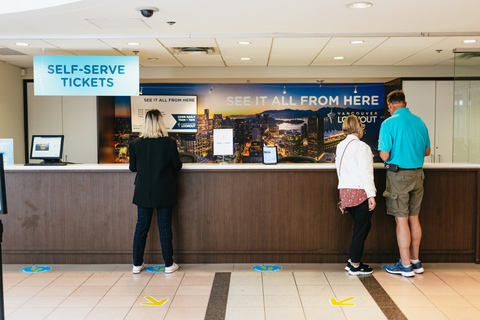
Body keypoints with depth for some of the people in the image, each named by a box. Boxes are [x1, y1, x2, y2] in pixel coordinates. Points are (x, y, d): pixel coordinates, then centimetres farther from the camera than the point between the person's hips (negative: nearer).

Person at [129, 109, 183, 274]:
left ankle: (137, 264, 20)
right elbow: (177, 166, -2)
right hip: (164, 193, -2)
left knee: (141, 227, 12)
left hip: (143, 192, 2)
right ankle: (169, 264, 15)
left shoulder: (135, 144, -5)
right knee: (165, 227, 6)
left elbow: (132, 167, 4)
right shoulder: (169, 143, -12)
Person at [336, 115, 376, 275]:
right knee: (361, 228, 2)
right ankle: (355, 265, 7)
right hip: (360, 191, -8)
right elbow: (365, 173, -16)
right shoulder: (361, 146, -11)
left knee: (360, 226, 18)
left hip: (345, 191, 8)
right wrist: (371, 195, -15)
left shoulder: (340, 146, 12)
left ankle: (351, 261, 20)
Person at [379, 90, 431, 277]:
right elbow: (427, 151, 14)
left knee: (401, 220, 1)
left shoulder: (389, 123, -12)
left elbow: (384, 155, -15)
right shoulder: (419, 122, 7)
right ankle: (415, 261, 25)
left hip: (398, 175, -6)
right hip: (417, 174, 6)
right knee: (414, 218, 15)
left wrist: (386, 153, 6)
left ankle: (405, 265, 8)